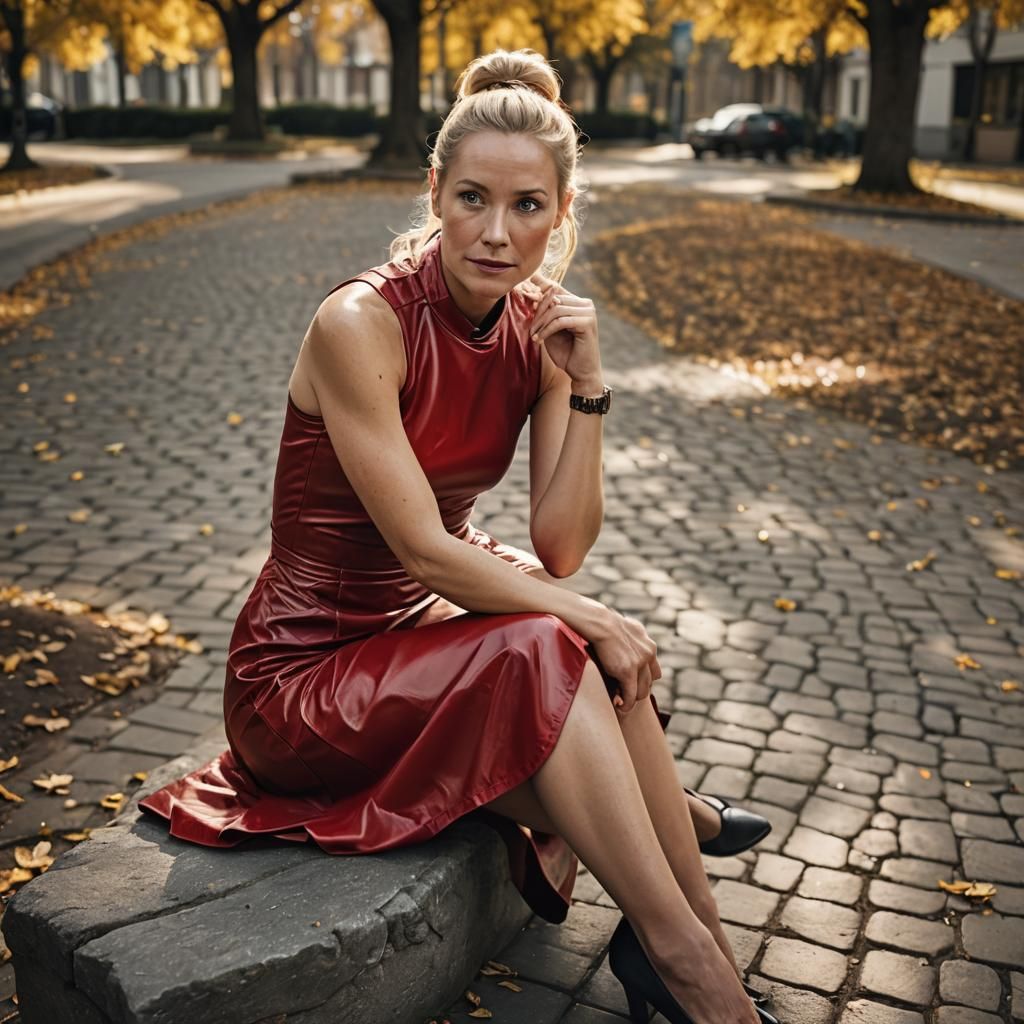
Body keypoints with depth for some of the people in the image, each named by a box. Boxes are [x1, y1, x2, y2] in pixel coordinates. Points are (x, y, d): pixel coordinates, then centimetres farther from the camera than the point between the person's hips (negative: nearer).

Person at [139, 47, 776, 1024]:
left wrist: (586, 385, -16)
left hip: (420, 631, 6)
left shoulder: (539, 328, -3)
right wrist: (586, 619, -19)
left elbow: (560, 551, -7)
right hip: (302, 675, -6)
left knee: (603, 661, -22)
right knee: (545, 657, -29)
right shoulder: (360, 323, -22)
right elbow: (423, 550, -24)